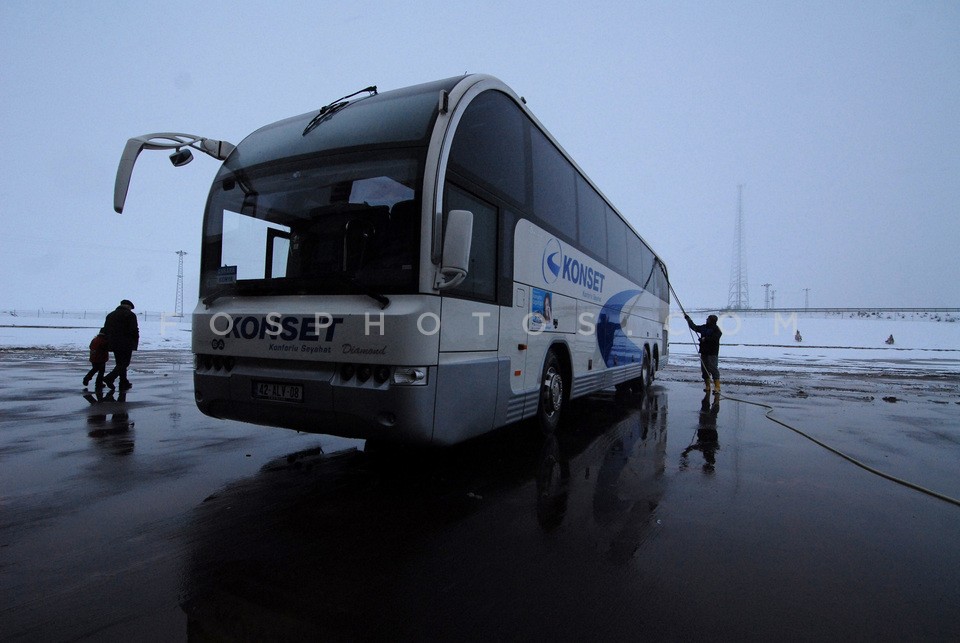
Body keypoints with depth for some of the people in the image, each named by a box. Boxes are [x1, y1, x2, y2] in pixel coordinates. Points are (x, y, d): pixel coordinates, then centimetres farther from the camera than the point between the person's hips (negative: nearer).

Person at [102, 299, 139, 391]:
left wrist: (109, 342, 18)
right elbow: (134, 330, -12)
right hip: (126, 344, -7)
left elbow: (105, 330, 16)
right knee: (124, 363, -2)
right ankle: (110, 378, -17)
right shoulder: (130, 315, -5)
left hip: (114, 344, 7)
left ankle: (124, 383, 15)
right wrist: (135, 343, -3)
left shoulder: (110, 315, 17)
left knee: (120, 363, 13)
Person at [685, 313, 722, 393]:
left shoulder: (716, 329, -8)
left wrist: (705, 339, -21)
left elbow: (714, 338, -22)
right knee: (704, 370, 9)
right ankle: (707, 386, 17)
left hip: (712, 353, -8)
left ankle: (717, 387, -9)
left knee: (713, 369, -11)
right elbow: (694, 327, 27)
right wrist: (688, 319, 28)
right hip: (704, 352, 8)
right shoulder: (704, 327, 14)